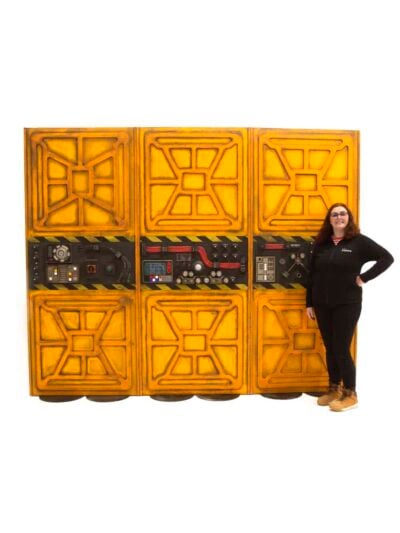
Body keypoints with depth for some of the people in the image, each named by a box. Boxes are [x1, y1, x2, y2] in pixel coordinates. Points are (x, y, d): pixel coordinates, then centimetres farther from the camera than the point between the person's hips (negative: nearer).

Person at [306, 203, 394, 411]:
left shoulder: (359, 241, -4)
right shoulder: (320, 243, 6)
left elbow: (386, 258, -7)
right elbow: (312, 275, 8)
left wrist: (364, 278, -12)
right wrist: (309, 303, 6)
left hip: (347, 304, -4)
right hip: (322, 305, 4)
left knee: (341, 349, -1)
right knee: (330, 348, 12)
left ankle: (350, 394, 16)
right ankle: (334, 389, 27)